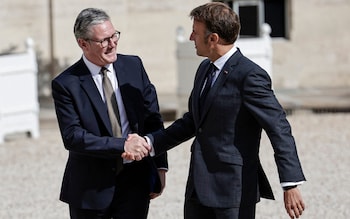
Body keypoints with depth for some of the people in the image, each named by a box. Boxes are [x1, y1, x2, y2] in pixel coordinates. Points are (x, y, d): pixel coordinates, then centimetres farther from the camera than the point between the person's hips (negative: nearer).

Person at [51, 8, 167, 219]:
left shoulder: (134, 66, 3)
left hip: (135, 180, 2)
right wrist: (122, 145, -23)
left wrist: (160, 167, 2)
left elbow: (153, 119, 6)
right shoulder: (66, 84, -9)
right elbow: (72, 136, -16)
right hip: (91, 190, -2)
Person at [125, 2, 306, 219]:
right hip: (200, 185, 9)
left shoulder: (249, 76, -16)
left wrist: (291, 184, -21)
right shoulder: (205, 69, 12)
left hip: (234, 188, -9)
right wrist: (149, 142, 10)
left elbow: (279, 130, -17)